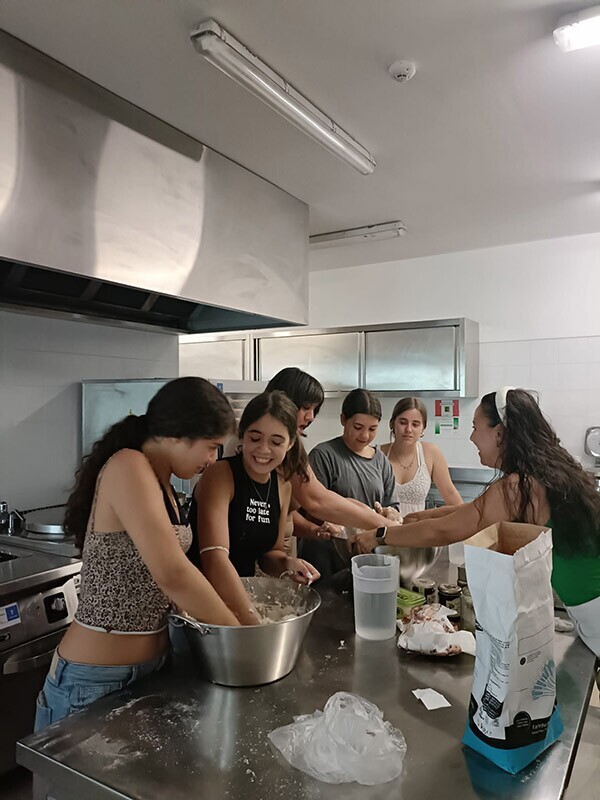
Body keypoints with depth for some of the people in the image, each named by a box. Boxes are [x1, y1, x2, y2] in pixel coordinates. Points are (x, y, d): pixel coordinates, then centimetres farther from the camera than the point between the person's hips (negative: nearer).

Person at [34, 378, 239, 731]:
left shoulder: (160, 482, 5)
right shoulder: (128, 467, -23)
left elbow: (160, 574, 4)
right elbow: (172, 574, -31)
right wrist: (236, 628, -18)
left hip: (152, 661, 9)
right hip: (96, 678, -8)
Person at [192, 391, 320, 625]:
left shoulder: (283, 486, 3)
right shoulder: (220, 475, -15)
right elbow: (214, 557, -26)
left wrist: (286, 563, -7)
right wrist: (251, 620, -32)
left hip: (244, 593, 5)